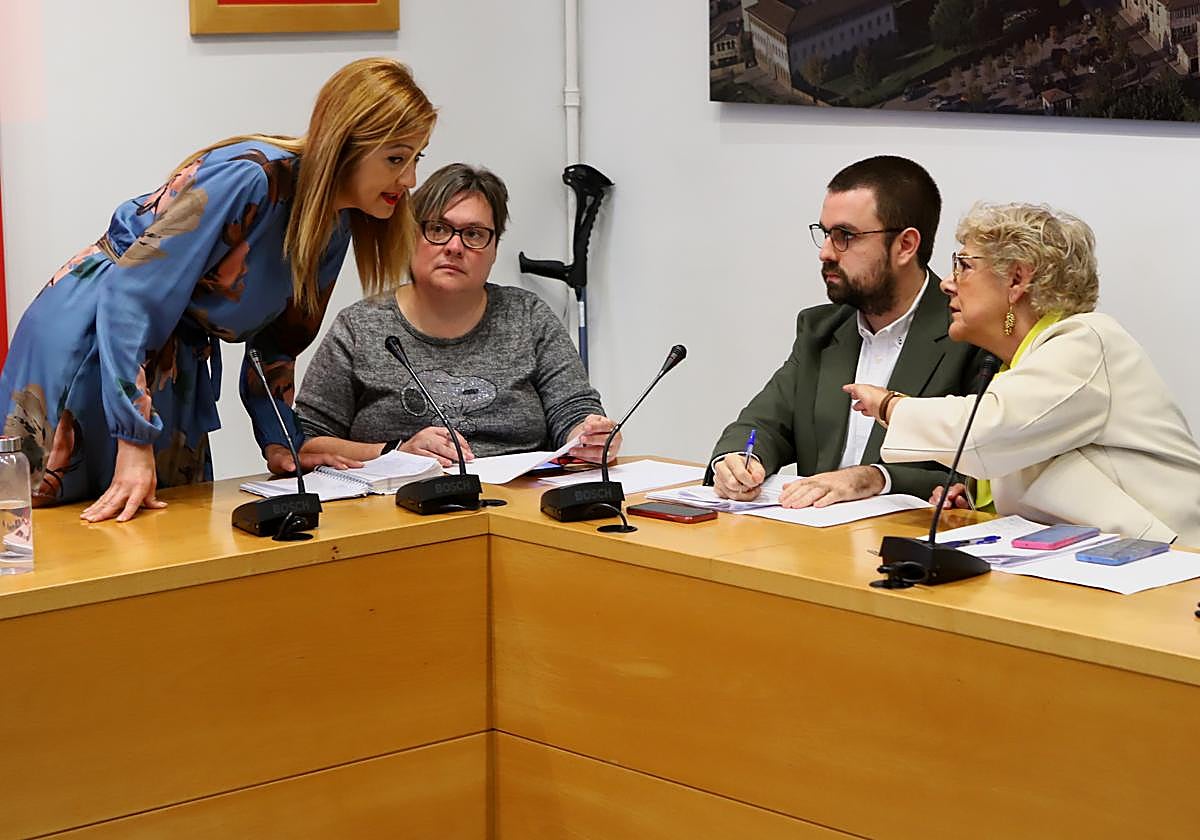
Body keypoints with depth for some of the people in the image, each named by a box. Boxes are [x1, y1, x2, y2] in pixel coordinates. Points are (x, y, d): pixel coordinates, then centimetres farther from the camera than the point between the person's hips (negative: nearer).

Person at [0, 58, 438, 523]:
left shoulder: (334, 227, 1)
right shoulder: (250, 176, -27)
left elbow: (277, 341, 14)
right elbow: (133, 293, -29)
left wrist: (278, 444, 4)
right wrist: (134, 445, -32)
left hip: (175, 365, 8)